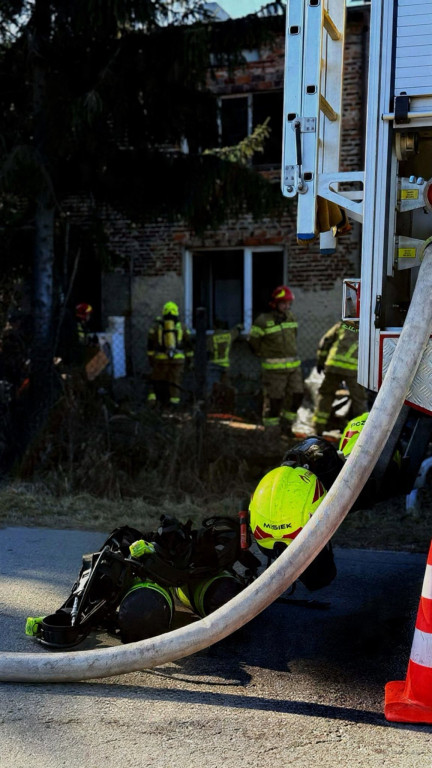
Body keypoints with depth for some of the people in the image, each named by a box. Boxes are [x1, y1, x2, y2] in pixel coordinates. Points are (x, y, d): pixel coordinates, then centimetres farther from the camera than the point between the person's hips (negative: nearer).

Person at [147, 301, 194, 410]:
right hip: (178, 359, 0)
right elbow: (188, 344, 11)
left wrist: (150, 358, 12)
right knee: (175, 380, 4)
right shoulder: (181, 326, 8)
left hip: (161, 358, 0)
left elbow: (150, 344, 6)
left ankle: (152, 398, -3)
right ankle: (174, 401, -2)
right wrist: (190, 358, 18)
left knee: (156, 380, 9)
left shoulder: (156, 326, 6)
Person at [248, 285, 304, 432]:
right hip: (274, 368, -6)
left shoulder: (290, 318, 7)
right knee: (274, 399, -2)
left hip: (293, 365, 6)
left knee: (296, 395, 7)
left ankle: (286, 425, 25)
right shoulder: (263, 321, -13)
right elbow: (253, 342, -2)